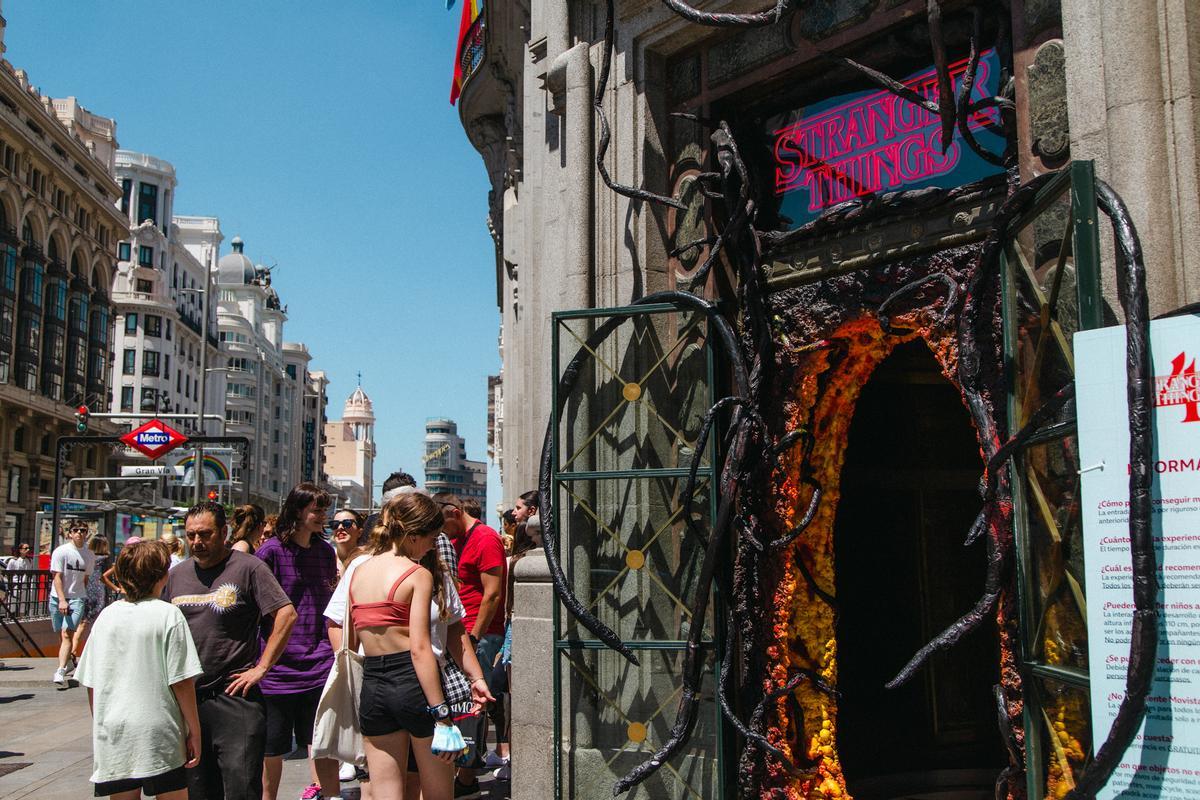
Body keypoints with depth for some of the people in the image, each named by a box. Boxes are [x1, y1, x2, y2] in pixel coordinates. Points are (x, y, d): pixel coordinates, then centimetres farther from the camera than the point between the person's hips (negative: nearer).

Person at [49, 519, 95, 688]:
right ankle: (69, 662, 31)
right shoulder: (61, 551, -5)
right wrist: (62, 600, -17)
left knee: (67, 633, -15)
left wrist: (84, 598, 10)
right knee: (61, 634, 9)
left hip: (77, 598, 0)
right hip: (57, 598, 0)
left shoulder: (89, 555, 5)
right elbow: (57, 577, -9)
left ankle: (60, 672, -22)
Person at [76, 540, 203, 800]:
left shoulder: (106, 616, 3)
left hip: (112, 739, 4)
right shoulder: (168, 615, -9)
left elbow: (90, 684, 7)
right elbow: (182, 682, -11)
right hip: (159, 738, -4)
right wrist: (194, 731, -2)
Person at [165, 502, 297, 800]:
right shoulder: (177, 574, 12)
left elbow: (287, 615, -11)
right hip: (187, 698, 6)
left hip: (235, 695, -5)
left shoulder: (248, 568, -6)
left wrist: (261, 668, -12)